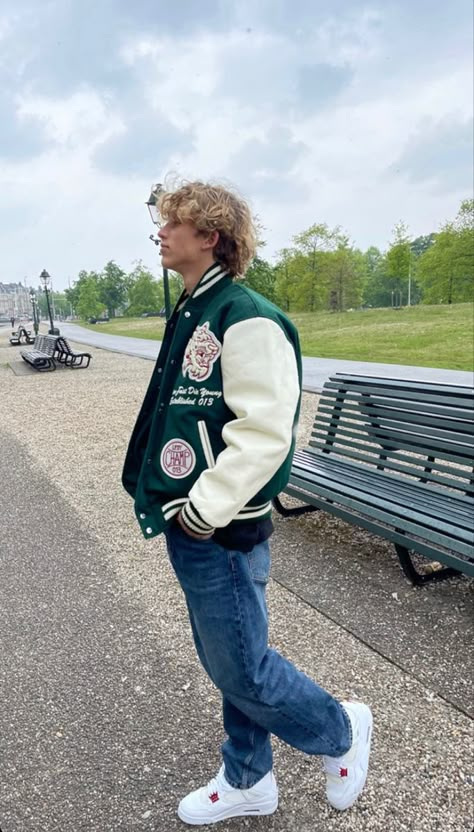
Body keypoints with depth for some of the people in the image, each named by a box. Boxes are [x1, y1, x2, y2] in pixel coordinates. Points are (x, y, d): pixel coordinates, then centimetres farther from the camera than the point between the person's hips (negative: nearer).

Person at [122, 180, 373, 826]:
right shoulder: (192, 314, 11)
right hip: (189, 527, 9)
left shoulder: (246, 320, -19)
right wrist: (170, 501, 16)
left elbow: (264, 434, -26)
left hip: (221, 531, -9)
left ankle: (341, 731, 34)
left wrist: (205, 509, -21)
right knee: (226, 661, 21)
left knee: (241, 668, 7)